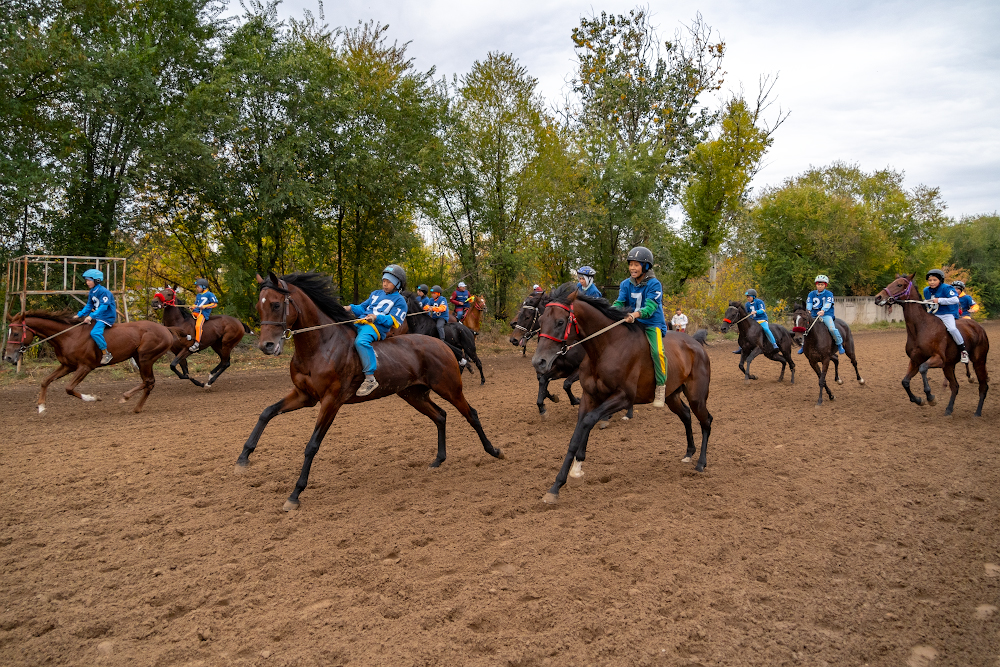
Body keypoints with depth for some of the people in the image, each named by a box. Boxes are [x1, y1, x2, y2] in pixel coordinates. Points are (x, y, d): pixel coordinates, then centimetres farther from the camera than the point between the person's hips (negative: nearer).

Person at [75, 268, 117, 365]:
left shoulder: (103, 291, -19)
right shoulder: (92, 292, 10)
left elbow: (103, 307, -27)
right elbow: (89, 306, 16)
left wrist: (91, 316, -33)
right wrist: (79, 315, 4)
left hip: (107, 317, -11)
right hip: (97, 316, 11)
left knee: (95, 332, -29)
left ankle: (106, 354, -22)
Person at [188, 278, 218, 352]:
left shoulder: (209, 294, -1)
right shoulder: (198, 295, 22)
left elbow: (215, 304, -5)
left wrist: (205, 306, -15)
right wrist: (193, 307, 5)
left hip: (203, 313, -9)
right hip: (195, 312, 9)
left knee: (198, 326, -28)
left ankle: (197, 343, -28)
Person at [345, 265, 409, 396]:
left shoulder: (399, 300, 5)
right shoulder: (376, 294, 27)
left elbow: (394, 321, -5)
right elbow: (362, 307, 26)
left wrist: (376, 318, -20)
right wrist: (351, 308, 5)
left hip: (377, 327, -9)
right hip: (360, 322, 9)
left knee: (361, 341, -37)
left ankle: (370, 379, -37)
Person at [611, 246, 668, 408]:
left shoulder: (654, 285, -12)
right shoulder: (626, 284, 4)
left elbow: (650, 307, -23)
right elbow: (620, 302, -3)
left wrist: (636, 314, -42)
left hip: (653, 324, -6)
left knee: (657, 351, -29)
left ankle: (661, 386, -14)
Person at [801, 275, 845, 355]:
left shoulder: (829, 294, 1)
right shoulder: (811, 294, 11)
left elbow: (828, 303, -16)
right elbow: (809, 303, -4)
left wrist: (823, 311, -36)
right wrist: (808, 310, -26)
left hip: (826, 315, -4)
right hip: (814, 315, 4)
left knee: (832, 328, -25)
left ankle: (839, 344, -4)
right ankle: (803, 345, 10)